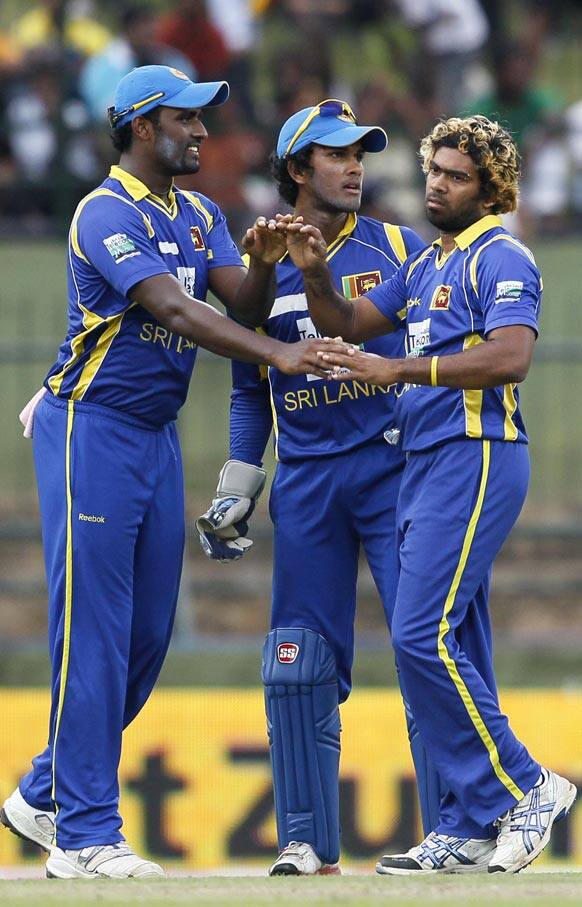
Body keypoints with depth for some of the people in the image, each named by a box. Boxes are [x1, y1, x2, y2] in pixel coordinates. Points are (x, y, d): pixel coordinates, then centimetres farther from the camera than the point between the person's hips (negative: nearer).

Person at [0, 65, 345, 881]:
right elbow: (172, 310, -27)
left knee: (148, 635, 9)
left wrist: (263, 261, -19)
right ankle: (84, 837, -8)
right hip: (91, 434, -8)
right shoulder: (107, 214, -15)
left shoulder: (200, 217, 13)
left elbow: (242, 307, 3)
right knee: (94, 632, -9)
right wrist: (279, 355, -36)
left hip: (158, 437, 9)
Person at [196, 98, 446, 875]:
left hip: (396, 468, -2)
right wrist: (234, 493, 9)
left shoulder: (402, 250, 6)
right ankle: (307, 839, 7)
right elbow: (251, 394, 17)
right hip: (305, 483, 2)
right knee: (300, 662, 0)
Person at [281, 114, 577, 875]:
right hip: (427, 463, 9)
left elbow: (511, 357, -23)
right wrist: (314, 271, 3)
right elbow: (348, 324, 23)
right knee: (452, 647, 8)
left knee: (424, 636, -16)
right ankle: (469, 830, 10)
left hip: (477, 460, -9)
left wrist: (398, 371, -27)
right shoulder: (425, 265, 20)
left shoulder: (501, 258, -8)